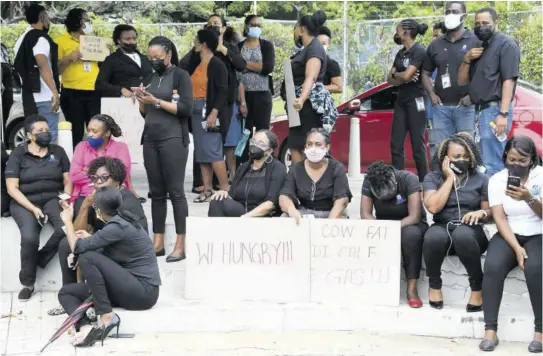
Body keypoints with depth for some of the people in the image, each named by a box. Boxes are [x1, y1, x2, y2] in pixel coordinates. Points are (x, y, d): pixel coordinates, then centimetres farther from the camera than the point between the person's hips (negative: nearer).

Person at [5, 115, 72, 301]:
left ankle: (37, 260, -8)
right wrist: (33, 208, -16)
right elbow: (12, 188, -5)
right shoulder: (18, 154, 1)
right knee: (29, 237, -31)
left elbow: (68, 181, 10)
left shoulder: (58, 151, 10)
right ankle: (27, 283, -10)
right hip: (25, 202, -2)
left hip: (52, 198, 2)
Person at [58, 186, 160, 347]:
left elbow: (77, 248, -15)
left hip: (144, 291, -10)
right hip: (130, 287, 10)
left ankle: (107, 317, -18)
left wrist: (68, 221, 0)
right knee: (65, 292, 3)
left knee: (87, 257, -23)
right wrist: (90, 238, 23)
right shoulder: (121, 219, 10)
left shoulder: (117, 226, -17)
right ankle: (86, 328, -27)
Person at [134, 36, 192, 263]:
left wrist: (157, 102, -14)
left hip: (173, 140, -6)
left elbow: (186, 109, -12)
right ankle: (158, 243, 8)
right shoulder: (151, 78, 16)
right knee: (156, 192, 6)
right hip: (150, 140, 6)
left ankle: (181, 245, -4)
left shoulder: (180, 76, -2)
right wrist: (141, 100, 0)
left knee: (175, 191, -6)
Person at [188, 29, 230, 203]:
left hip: (209, 112, -9)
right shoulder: (198, 64, 15)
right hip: (196, 112, 9)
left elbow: (223, 91, -15)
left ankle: (225, 189, -7)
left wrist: (214, 113, -22)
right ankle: (207, 190, 10)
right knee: (201, 153, 7)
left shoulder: (216, 64, -9)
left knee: (213, 152, -11)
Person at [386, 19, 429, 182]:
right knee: (396, 144, 4)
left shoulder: (419, 51, -10)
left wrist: (395, 74, 0)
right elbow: (390, 79, 10)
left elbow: (406, 75, -21)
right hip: (401, 101, 8)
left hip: (416, 101, -8)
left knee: (417, 145, -7)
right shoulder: (400, 53, 16)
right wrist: (402, 79, -11)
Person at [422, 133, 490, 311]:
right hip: (442, 228, 1)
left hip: (470, 231, 0)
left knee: (462, 235, -39)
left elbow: (489, 211, 8)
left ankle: (477, 287, -19)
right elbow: (433, 207, -11)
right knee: (434, 236, -38)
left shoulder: (481, 179, 7)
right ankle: (434, 284, -10)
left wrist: (481, 213, -17)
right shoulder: (433, 178, 5)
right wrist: (450, 178, -7)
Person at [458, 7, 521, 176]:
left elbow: (509, 80, -14)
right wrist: (467, 60, 1)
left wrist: (503, 114, -22)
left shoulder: (506, 44, -5)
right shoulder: (479, 48, 21)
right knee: (493, 161, 11)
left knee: (491, 164, -11)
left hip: (494, 110, -8)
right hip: (480, 111, 9)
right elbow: (462, 81, 20)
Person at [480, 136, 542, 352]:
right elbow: (499, 218, -6)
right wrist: (516, 247, -18)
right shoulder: (497, 180, 1)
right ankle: (490, 330, -25)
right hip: (509, 236, 2)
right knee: (493, 267, -29)